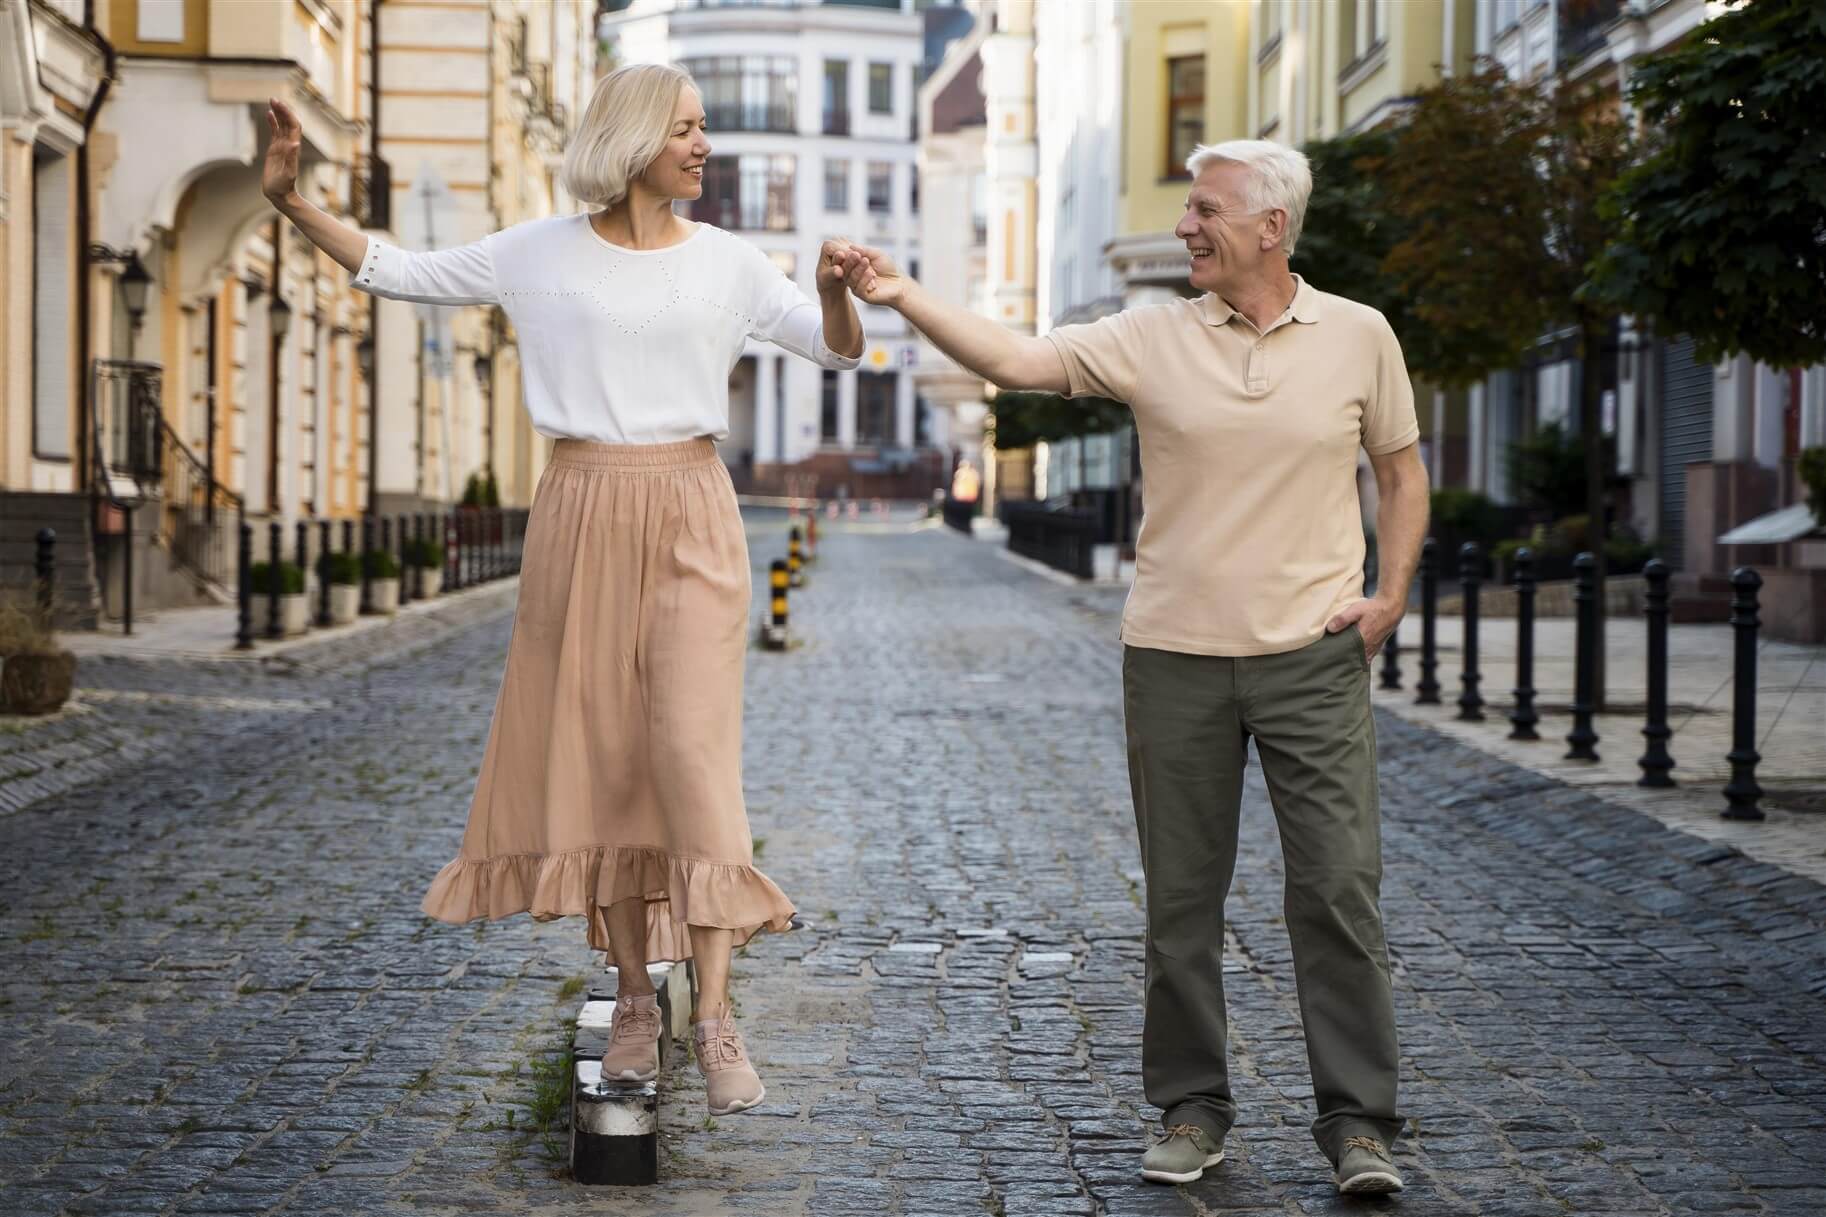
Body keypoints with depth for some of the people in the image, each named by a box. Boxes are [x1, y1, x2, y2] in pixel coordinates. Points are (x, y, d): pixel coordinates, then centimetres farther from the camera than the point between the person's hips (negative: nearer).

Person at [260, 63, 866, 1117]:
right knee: (601, 759, 3)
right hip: (584, 518, 1)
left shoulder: (726, 262, 5)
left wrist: (835, 288, -14)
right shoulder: (542, 253, 4)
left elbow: (841, 351, 7)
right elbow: (394, 273, 10)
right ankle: (636, 998, 16)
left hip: (693, 525, -1)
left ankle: (714, 1013, -13)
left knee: (694, 750, -13)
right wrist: (294, 204, 0)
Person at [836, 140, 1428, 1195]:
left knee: (1340, 889, -3)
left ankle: (1359, 1123, 6)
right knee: (1183, 898, 6)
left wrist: (1392, 595, 1)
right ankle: (1194, 1113, 19)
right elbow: (1014, 361, -6)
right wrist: (902, 295, -16)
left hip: (1314, 655, -1)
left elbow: (1403, 470, 12)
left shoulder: (1360, 337, 3)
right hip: (1176, 658, 1)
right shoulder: (1152, 339, 2)